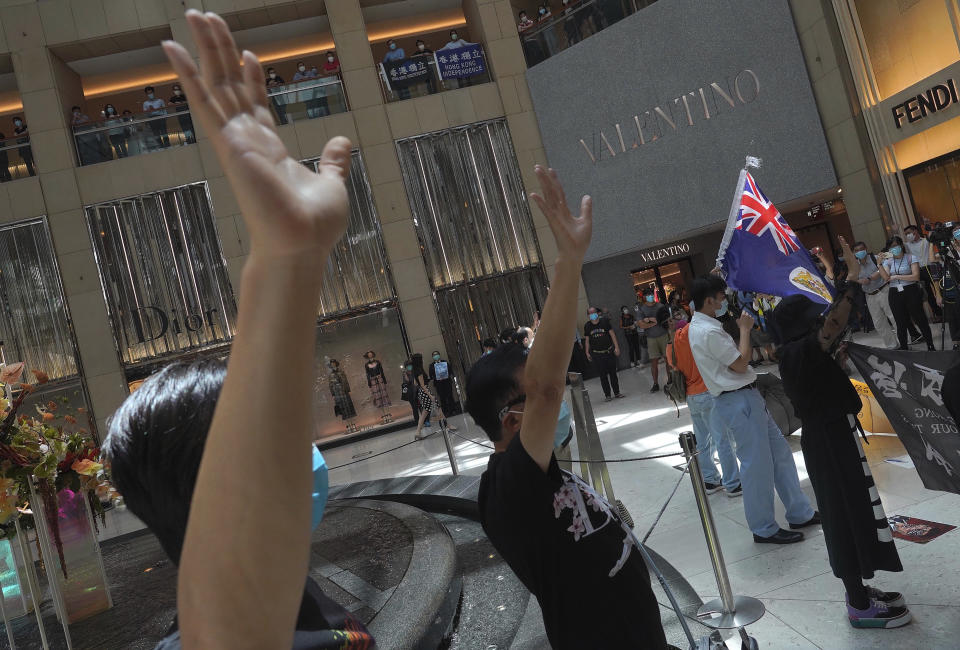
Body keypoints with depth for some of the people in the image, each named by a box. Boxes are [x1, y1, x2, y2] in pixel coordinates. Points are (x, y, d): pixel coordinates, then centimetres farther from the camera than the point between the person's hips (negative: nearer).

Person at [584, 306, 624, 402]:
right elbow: (587, 340, 10)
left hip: (609, 352, 0)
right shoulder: (587, 326, 1)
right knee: (603, 375, 2)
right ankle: (607, 395, 9)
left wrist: (616, 347, -5)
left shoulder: (604, 321, -3)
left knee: (613, 373, 6)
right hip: (596, 355, 0)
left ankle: (617, 392, 19)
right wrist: (587, 352, 8)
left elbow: (612, 334, 0)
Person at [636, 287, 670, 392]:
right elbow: (642, 325, -7)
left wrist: (651, 320, -12)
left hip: (663, 336, 1)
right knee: (654, 361, -1)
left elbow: (668, 319, -3)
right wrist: (655, 323, -13)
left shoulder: (661, 306, 4)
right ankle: (655, 384, 5)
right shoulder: (642, 309, 1)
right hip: (651, 338, -1)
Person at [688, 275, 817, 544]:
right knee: (757, 464, -2)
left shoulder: (703, 327, 13)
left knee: (779, 452, 16)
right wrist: (745, 329, -6)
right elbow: (740, 364, -15)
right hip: (739, 401, -11)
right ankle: (764, 529, 12)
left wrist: (741, 329, 10)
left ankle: (800, 513, 28)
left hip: (747, 398, 11)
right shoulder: (708, 332, -20)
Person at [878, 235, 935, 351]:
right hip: (895, 294, 3)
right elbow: (886, 278, -6)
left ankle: (930, 345, 13)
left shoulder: (911, 258, -1)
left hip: (911, 292, -3)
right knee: (900, 323, 9)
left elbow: (916, 276, -11)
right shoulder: (888, 261, 10)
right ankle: (903, 347, 20)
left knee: (920, 319, 2)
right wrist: (879, 264, -16)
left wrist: (896, 277, -12)